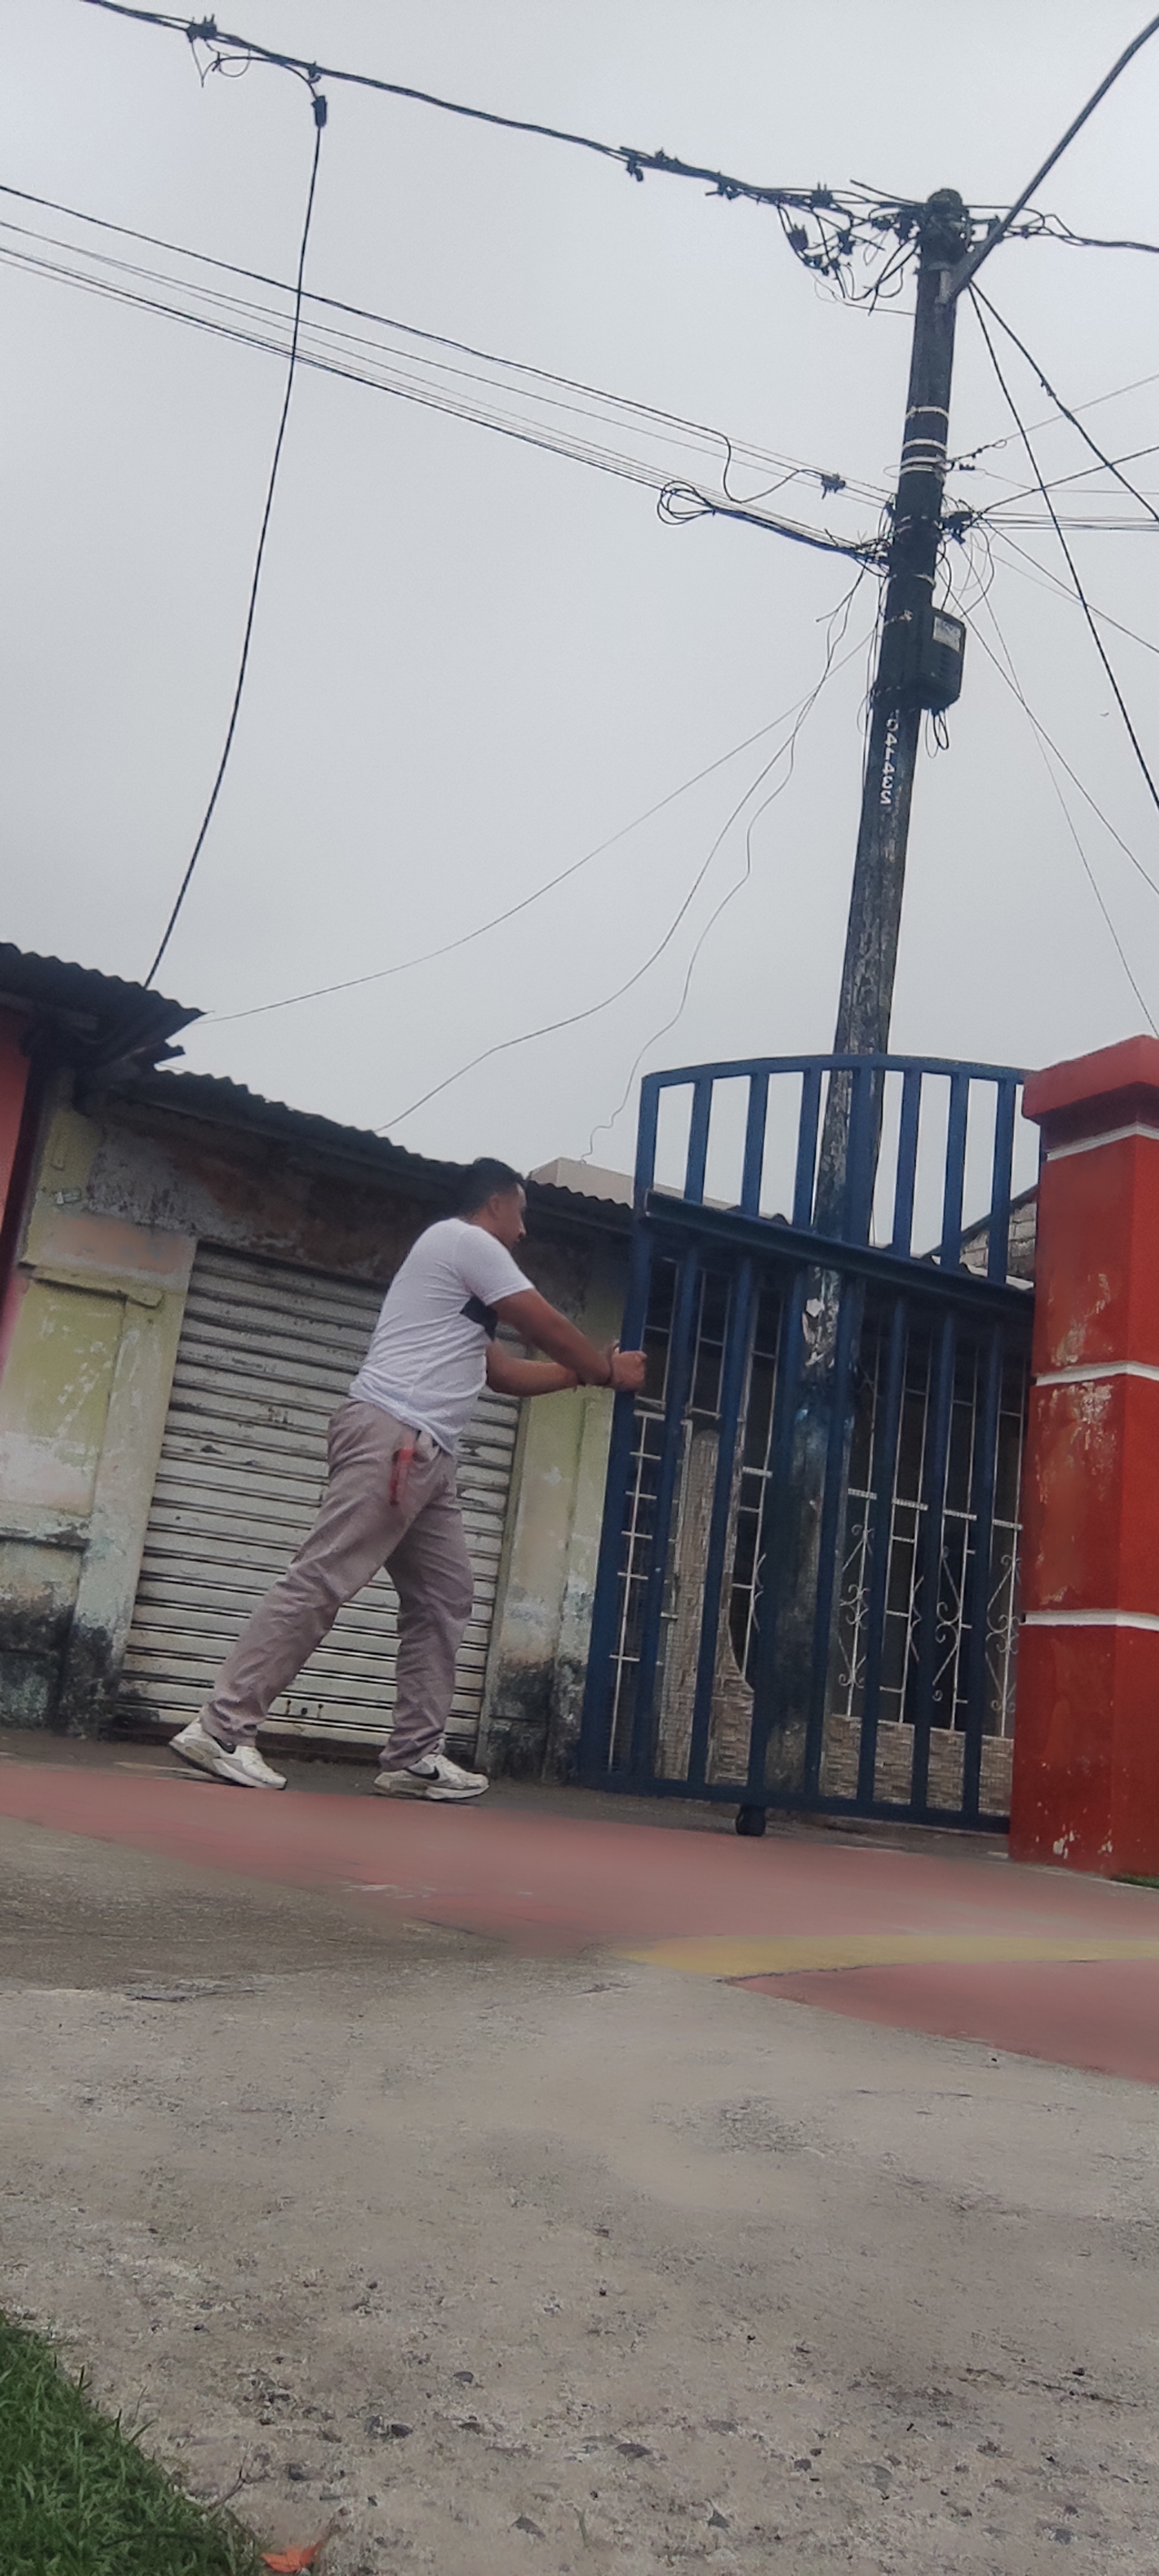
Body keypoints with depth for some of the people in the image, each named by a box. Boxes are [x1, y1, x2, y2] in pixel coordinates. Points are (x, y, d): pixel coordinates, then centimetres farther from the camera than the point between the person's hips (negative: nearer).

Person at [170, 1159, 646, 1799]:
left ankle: (413, 1756, 7)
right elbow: (549, 1327, 1)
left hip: (425, 1454, 11)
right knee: (321, 1581, -15)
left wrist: (585, 1373, 32)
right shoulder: (466, 1241, 0)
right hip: (389, 1436, -11)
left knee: (445, 1598, 8)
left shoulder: (466, 1265, 30)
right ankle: (222, 1729, -15)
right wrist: (608, 1371, 16)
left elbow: (505, 1372, 32)